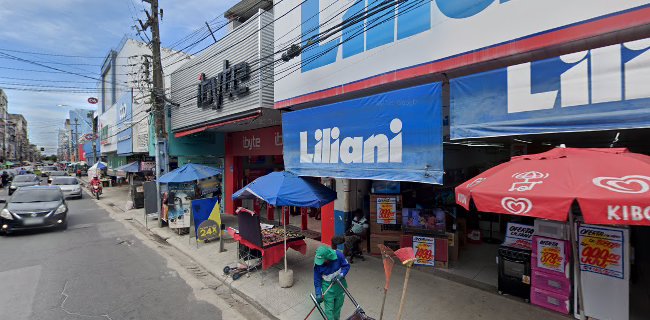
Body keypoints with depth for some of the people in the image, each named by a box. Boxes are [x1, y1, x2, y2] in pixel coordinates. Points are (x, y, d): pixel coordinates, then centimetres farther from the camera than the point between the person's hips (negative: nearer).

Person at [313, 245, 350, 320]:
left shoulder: (338, 255, -28)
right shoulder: (317, 263, -26)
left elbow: (346, 266, -12)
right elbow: (317, 280, -13)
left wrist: (341, 275, -26)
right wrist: (318, 294, -14)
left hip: (340, 284, 2)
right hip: (327, 286, -2)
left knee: (338, 306, 20)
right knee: (329, 309, 1)